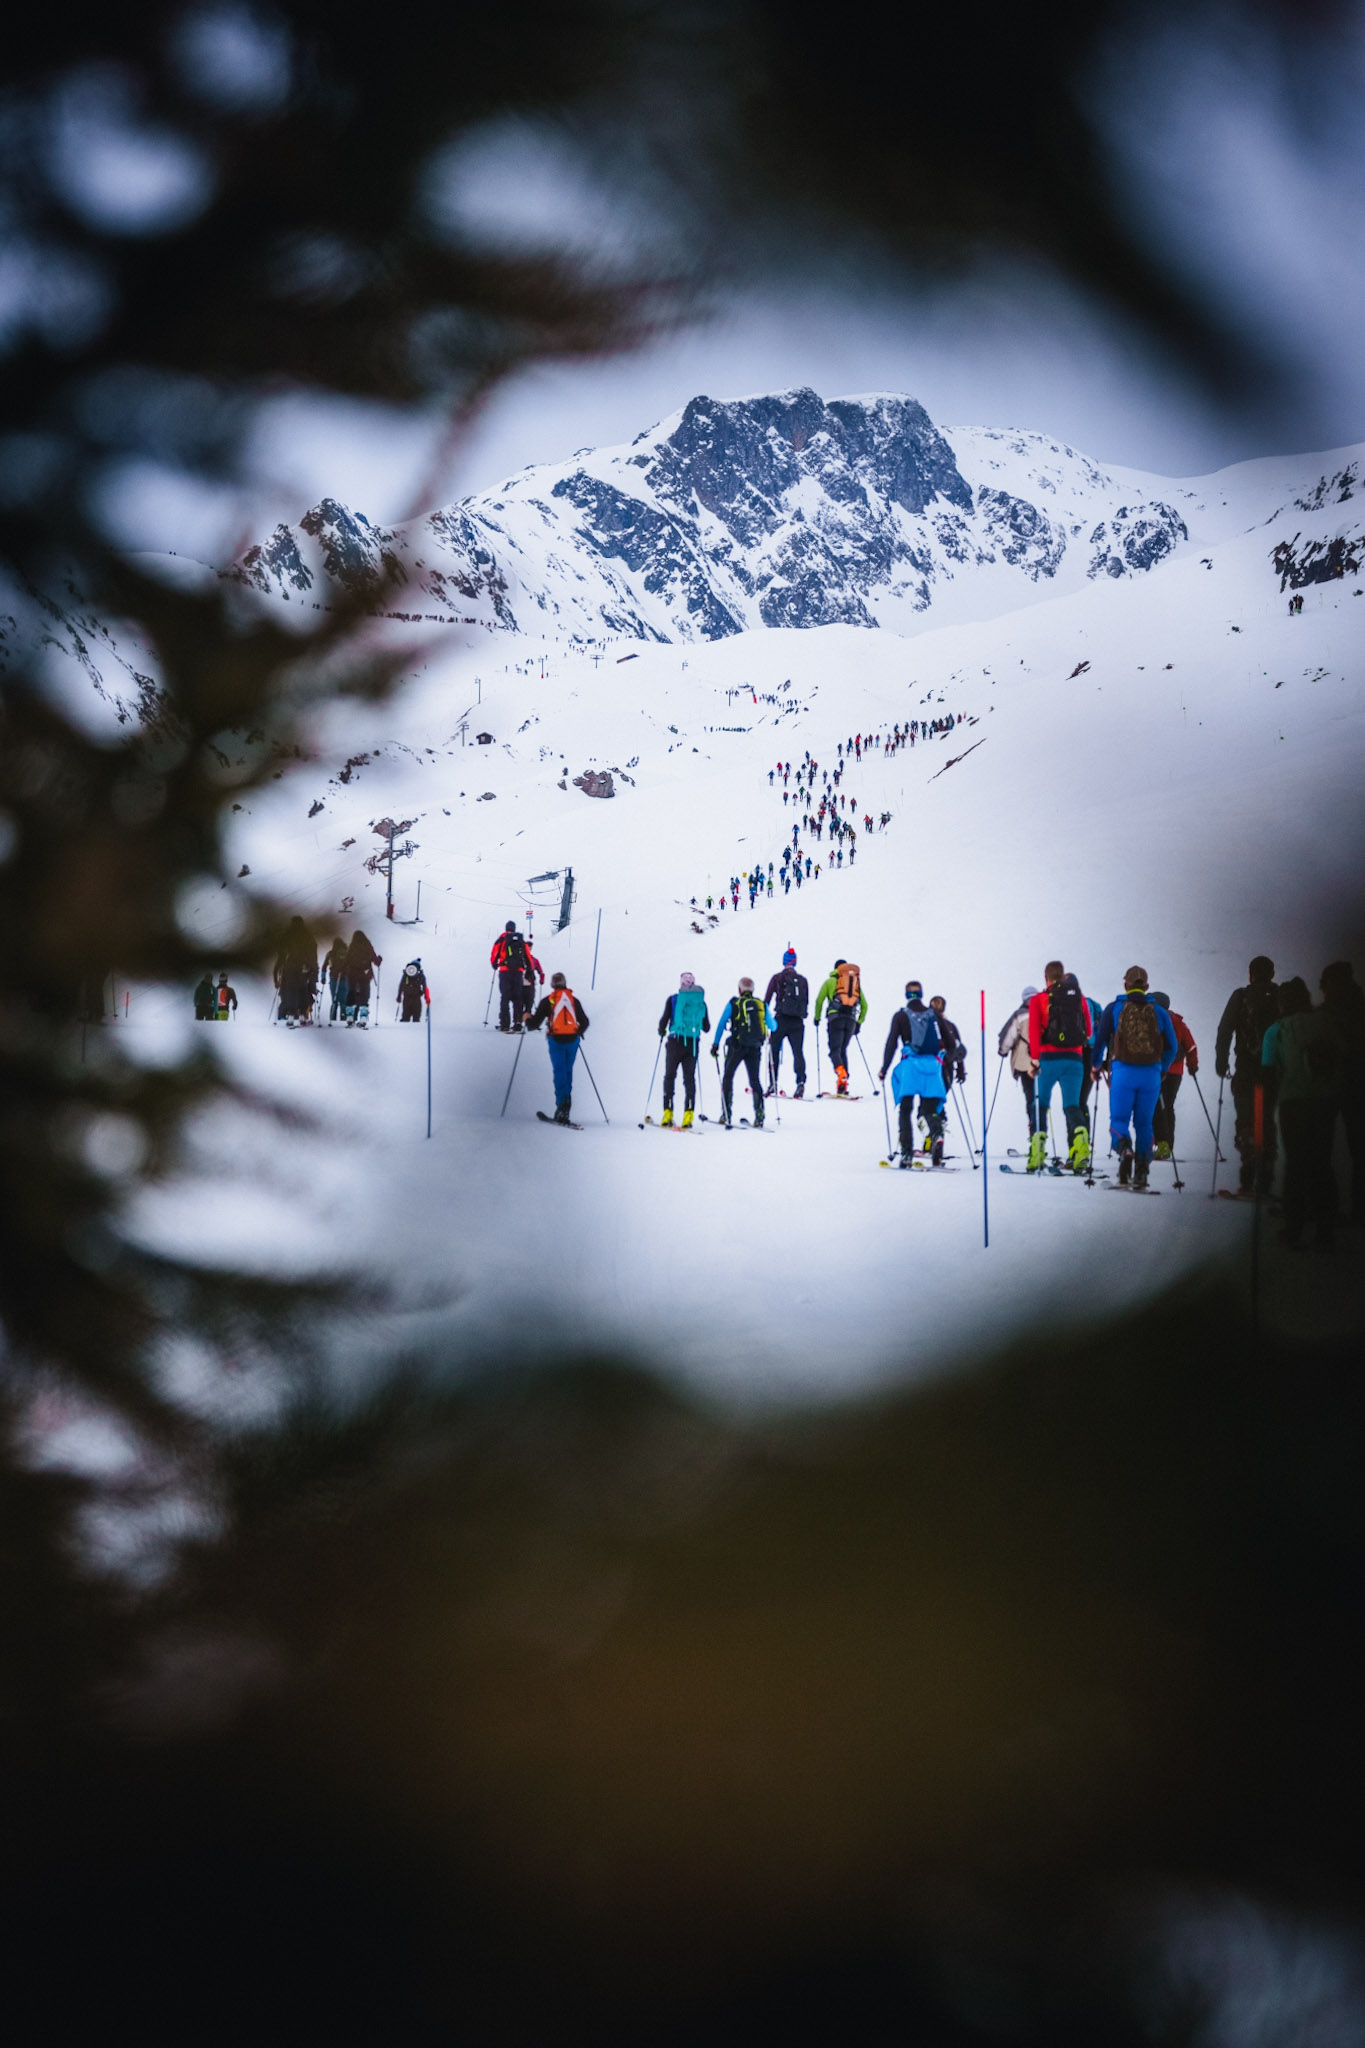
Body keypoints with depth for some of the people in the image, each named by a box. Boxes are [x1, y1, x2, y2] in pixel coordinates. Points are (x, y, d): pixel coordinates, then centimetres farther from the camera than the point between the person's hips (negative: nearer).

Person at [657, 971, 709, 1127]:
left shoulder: (673, 1000, -3)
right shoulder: (701, 1002, 4)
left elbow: (664, 1020, -6)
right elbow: (706, 1028, 8)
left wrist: (662, 1032, 16)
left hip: (675, 1042, -2)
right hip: (693, 1044, 2)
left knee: (669, 1076, 9)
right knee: (689, 1078, 6)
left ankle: (668, 1113, 2)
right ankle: (688, 1114, -6)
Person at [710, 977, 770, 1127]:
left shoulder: (733, 1003, -1)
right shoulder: (762, 1004, 6)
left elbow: (721, 1024, -3)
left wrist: (715, 1044, 3)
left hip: (737, 1046, -2)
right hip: (755, 1048, 2)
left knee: (728, 1078, 13)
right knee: (755, 1080, 8)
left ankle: (726, 1115, 10)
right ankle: (759, 1114, -6)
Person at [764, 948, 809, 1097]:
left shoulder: (777, 978, 1)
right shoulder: (803, 980, 8)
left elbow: (767, 1000, 0)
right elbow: (807, 1001, 13)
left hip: (781, 1019, -2)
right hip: (798, 1022, 2)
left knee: (774, 1051, 10)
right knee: (798, 1052, -2)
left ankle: (773, 1083, 7)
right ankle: (801, 1081, -20)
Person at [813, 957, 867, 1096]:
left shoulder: (830, 981, 12)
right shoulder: (857, 983, 22)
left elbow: (819, 1000, 6)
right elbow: (864, 1005, 19)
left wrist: (817, 1017, 18)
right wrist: (859, 1023, 24)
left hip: (836, 1018, -3)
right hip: (851, 1020, 3)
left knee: (835, 1050, -7)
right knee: (843, 1050, 13)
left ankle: (841, 1073, -37)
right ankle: (843, 1088, 6)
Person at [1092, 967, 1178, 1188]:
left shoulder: (1114, 1009, 2)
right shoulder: (1159, 1012, 8)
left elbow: (1100, 1039, 2)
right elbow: (1172, 1047, 10)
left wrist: (1096, 1065, 18)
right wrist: (1161, 1069, 26)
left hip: (1123, 1072, -2)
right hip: (1151, 1075, 2)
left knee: (1118, 1120, 3)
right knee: (1144, 1123, 10)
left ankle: (1124, 1148, -30)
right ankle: (1142, 1173, 6)